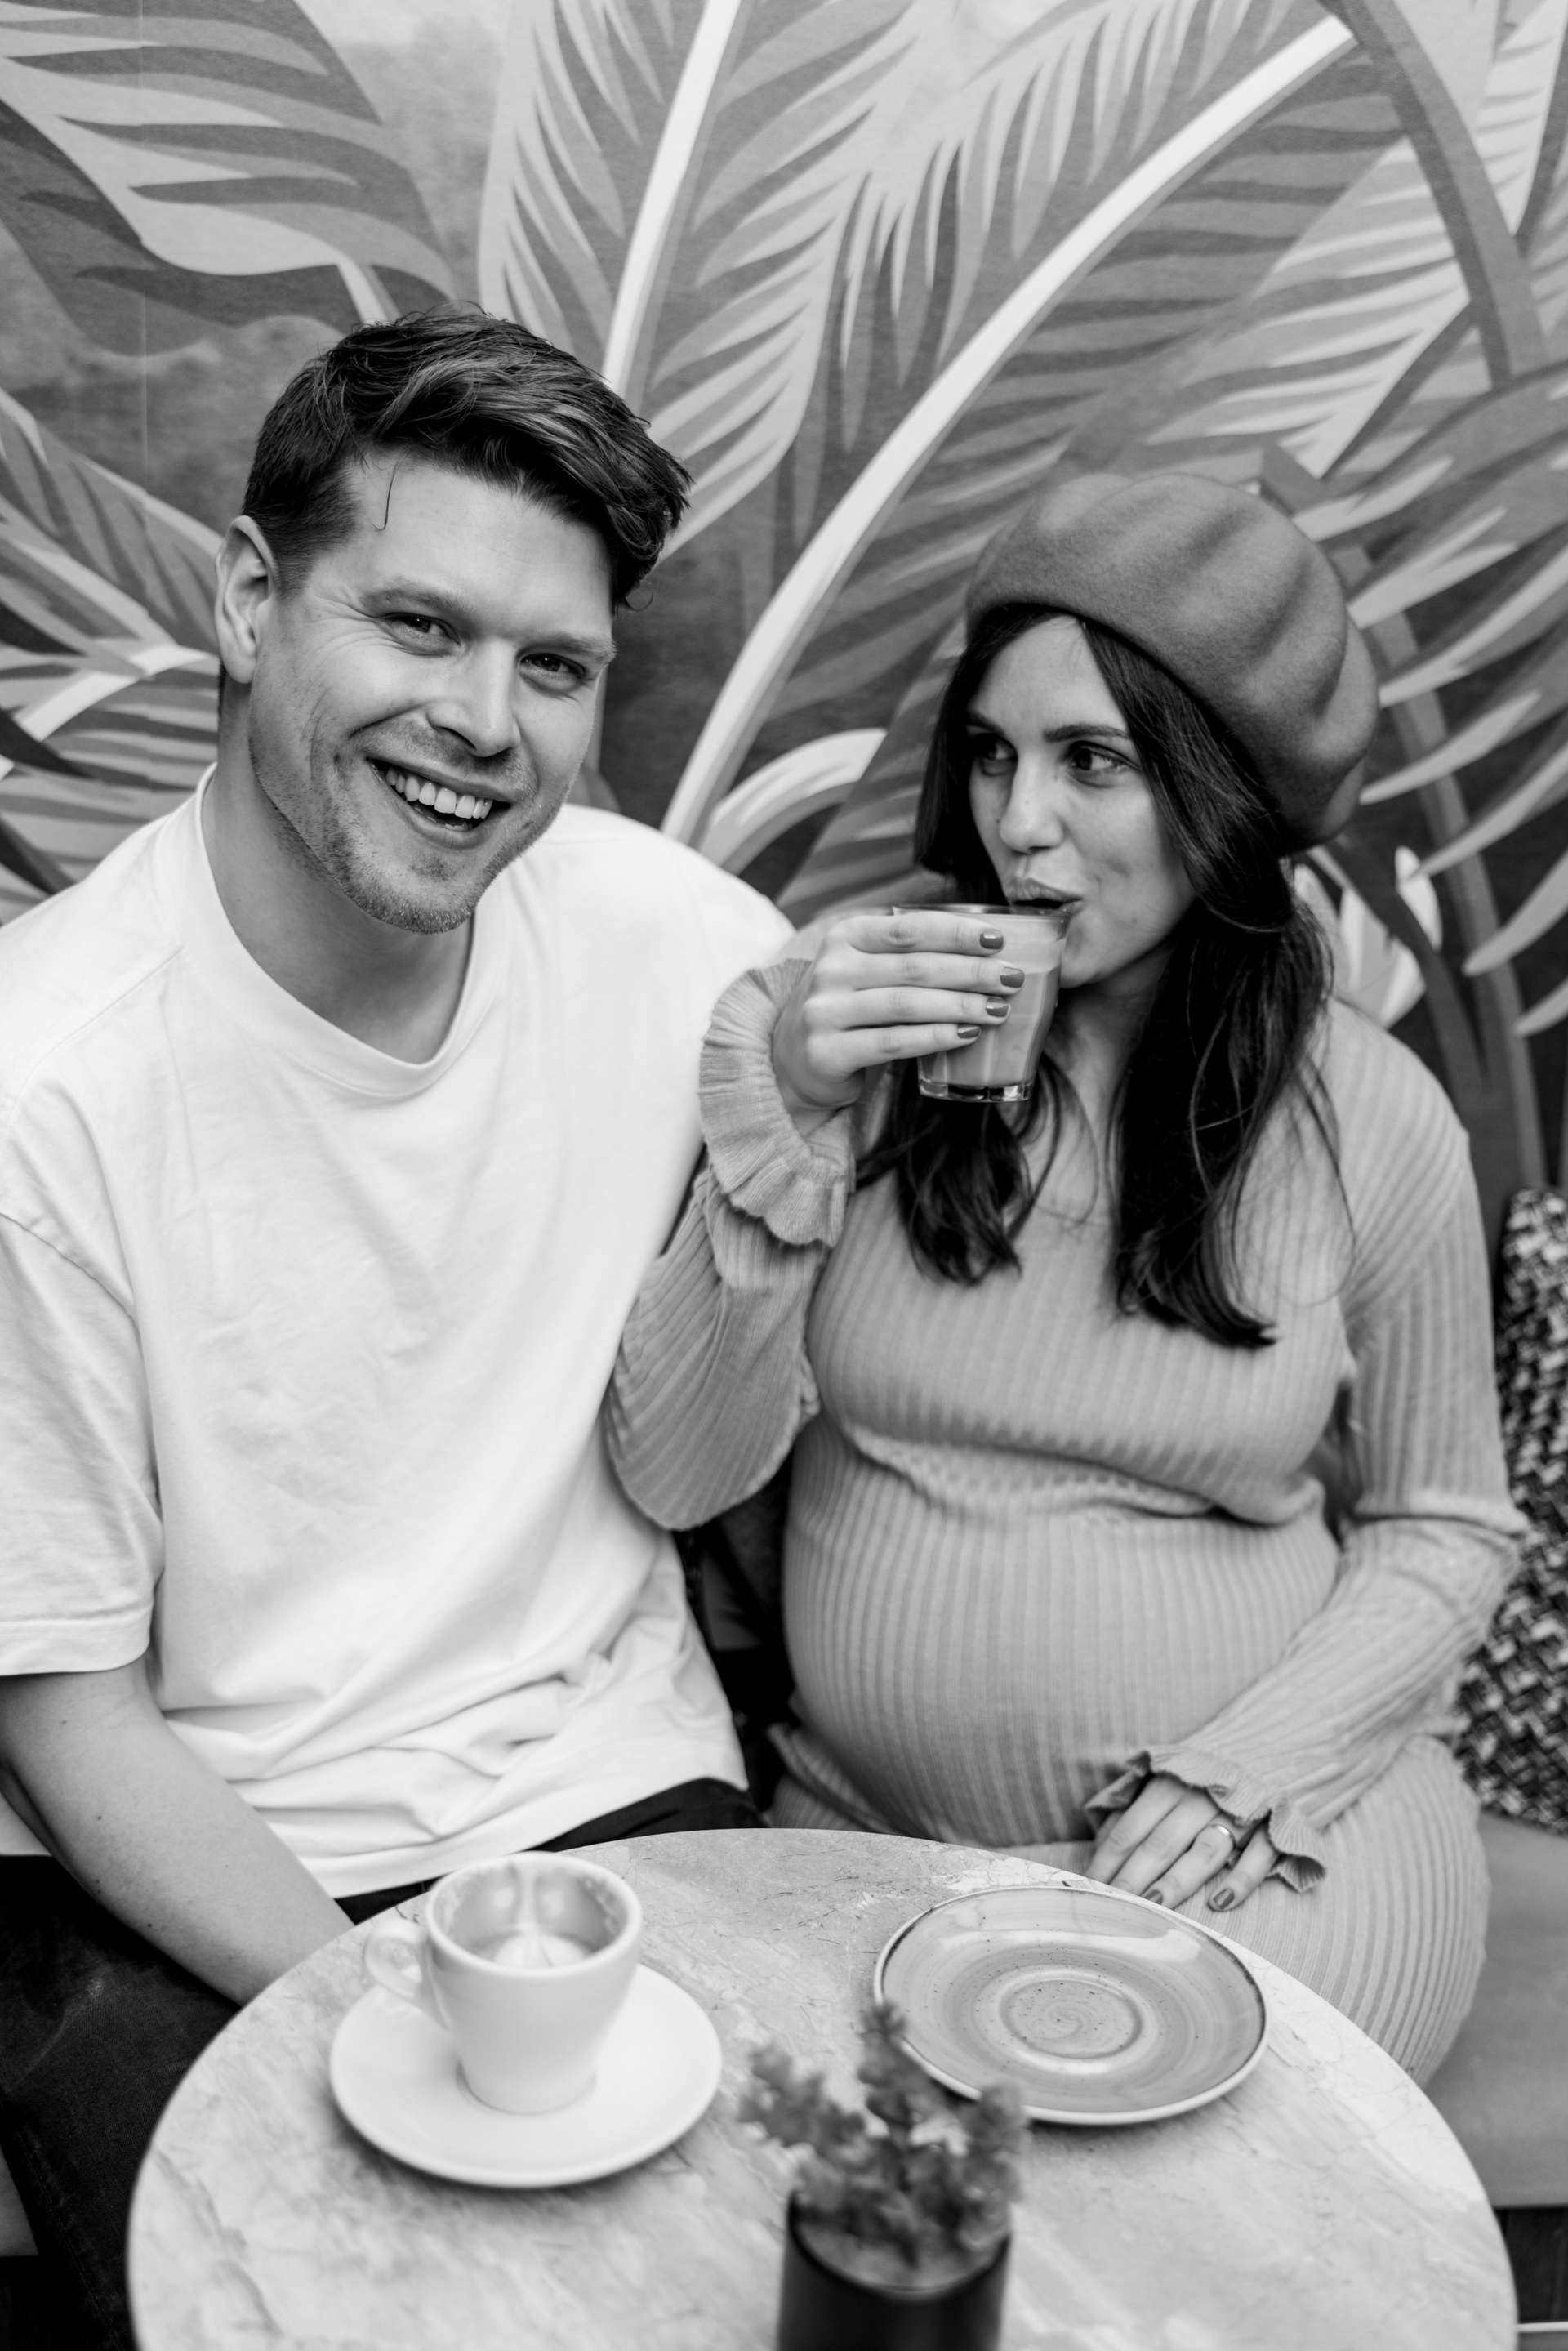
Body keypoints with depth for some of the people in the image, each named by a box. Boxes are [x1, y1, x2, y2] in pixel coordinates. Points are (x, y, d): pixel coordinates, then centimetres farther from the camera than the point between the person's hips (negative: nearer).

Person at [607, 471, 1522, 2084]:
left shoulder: (1368, 1120, -5)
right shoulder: (858, 1038, -4)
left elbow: (1445, 1524, 7)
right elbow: (673, 1478, -8)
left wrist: (1249, 1765, -8)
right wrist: (787, 1121, -20)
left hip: (1274, 1833, 0)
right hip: (867, 1830, 1)